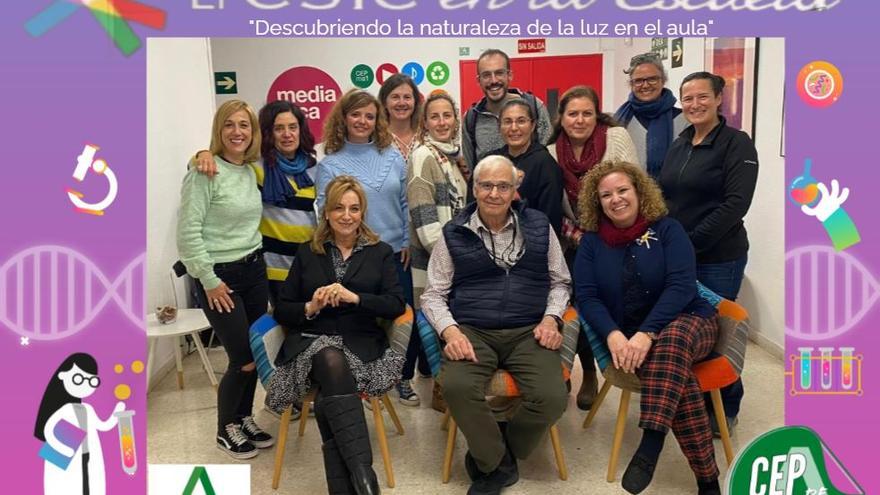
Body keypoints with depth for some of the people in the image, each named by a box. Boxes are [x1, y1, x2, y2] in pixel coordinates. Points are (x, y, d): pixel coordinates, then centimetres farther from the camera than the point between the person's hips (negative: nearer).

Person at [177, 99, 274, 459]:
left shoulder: (250, 171, 7)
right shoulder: (205, 172, -15)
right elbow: (188, 232, -18)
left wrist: (254, 260, 8)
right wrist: (210, 280, -16)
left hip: (254, 270, 7)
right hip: (221, 276, -6)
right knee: (243, 359, -1)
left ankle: (244, 419, 31)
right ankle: (225, 430, 22)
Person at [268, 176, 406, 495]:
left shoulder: (380, 252, 14)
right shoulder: (307, 253, 17)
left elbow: (396, 305, 1)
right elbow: (282, 311, 13)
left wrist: (355, 298, -15)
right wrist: (311, 307, -9)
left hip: (361, 343, 0)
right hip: (311, 340, 0)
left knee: (329, 398, -32)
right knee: (333, 363, -36)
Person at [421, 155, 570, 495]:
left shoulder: (539, 227, 11)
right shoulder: (454, 234, 8)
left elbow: (559, 282, 18)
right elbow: (433, 294, 9)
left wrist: (551, 318, -1)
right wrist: (451, 331, -10)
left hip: (528, 331, 1)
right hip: (472, 331, -1)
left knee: (552, 397, -26)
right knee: (456, 387, -32)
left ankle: (490, 458, 4)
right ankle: (499, 464, -2)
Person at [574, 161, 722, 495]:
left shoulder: (667, 229, -1)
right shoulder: (592, 241, 6)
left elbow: (681, 285, -13)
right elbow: (586, 296, -2)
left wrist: (647, 333, -27)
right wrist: (613, 335, -22)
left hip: (686, 321, -1)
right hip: (627, 336, 1)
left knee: (670, 343, -38)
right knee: (676, 374, -31)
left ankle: (651, 444, -43)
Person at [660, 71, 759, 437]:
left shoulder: (736, 143, -7)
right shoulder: (679, 145, 12)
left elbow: (736, 203, -16)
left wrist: (691, 242, -19)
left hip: (718, 258, -5)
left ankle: (725, 408, 26)